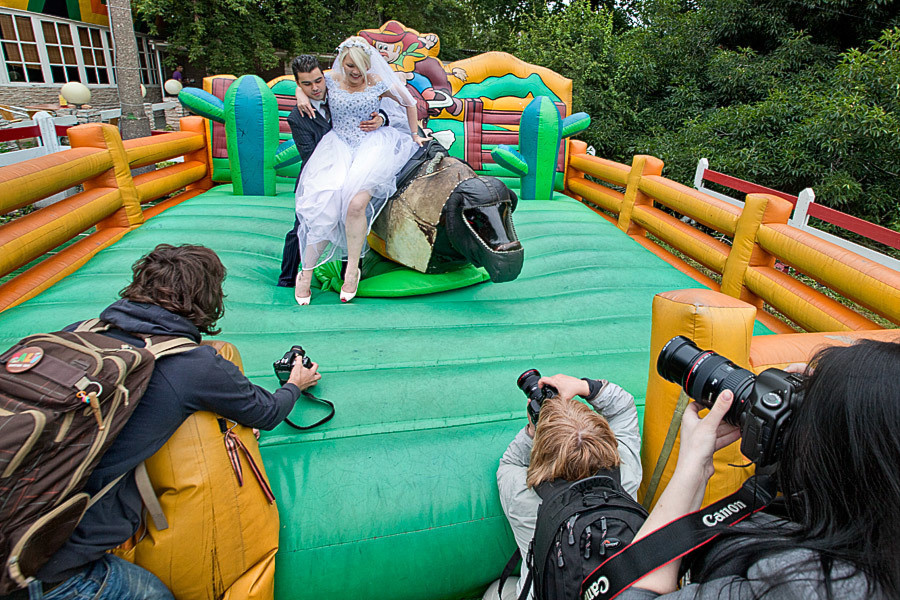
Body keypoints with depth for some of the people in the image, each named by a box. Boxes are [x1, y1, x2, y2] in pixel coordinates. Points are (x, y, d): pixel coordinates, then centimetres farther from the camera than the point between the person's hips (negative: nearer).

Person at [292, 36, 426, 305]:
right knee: (326, 207, -20)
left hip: (372, 145, -1)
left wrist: (415, 135, 24)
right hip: (338, 147, 2)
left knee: (356, 202, -29)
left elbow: (409, 103, 19)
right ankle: (306, 271, -7)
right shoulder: (331, 80, 9)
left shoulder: (378, 83, 5)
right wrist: (300, 94, 6)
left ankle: (352, 268, -13)